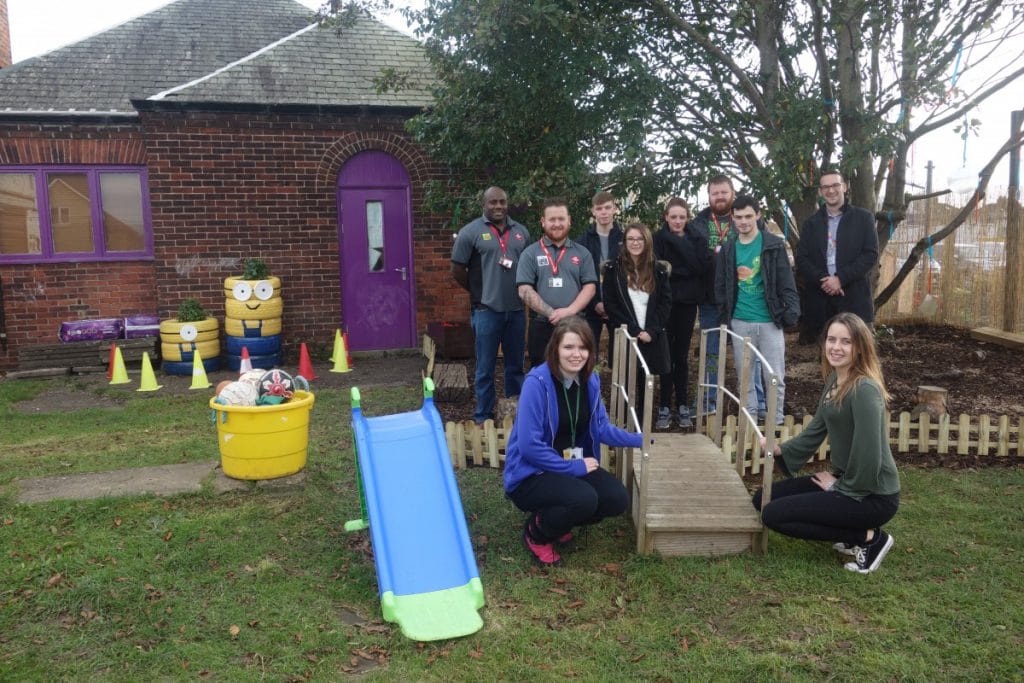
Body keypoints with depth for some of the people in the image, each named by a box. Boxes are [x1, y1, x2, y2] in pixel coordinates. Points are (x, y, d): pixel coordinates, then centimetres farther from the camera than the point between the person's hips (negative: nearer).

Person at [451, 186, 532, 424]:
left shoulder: (521, 232, 8)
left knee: (516, 365, 15)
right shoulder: (471, 232, -5)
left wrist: (521, 292, 6)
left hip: (517, 309, 4)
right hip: (487, 310, -4)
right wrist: (479, 293, 3)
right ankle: (483, 417, 17)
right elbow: (457, 270, -3)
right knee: (485, 368, 5)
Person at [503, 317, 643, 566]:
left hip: (575, 465, 7)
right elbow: (529, 445, -25)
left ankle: (555, 520, 15)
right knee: (584, 498, -31)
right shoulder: (537, 382, -23)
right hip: (530, 474, -7)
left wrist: (640, 440, 6)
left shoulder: (590, 380, -1)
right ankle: (536, 533, 1)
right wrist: (574, 467, -21)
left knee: (618, 499, -11)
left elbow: (602, 428, 12)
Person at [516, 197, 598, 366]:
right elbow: (525, 291, -5)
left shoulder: (582, 253, 10)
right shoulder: (530, 253, 4)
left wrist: (570, 311, -15)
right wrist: (551, 313, -15)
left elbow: (590, 287, 2)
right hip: (541, 326, -1)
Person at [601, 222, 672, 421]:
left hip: (652, 337, 2)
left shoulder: (659, 270, 8)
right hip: (624, 337, -2)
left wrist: (651, 331, -9)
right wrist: (634, 330, -11)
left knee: (645, 385, 6)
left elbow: (666, 303, 5)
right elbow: (610, 304, -4)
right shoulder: (614, 268, 1)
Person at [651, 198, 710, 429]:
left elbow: (703, 266, -11)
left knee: (682, 354, 7)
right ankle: (665, 407, 8)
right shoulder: (658, 238, -1)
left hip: (688, 301, 1)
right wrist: (686, 269, -17)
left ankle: (682, 406, 15)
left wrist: (672, 268, -14)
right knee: (667, 354, 1)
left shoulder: (697, 239, 3)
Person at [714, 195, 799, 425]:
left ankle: (776, 424, 12)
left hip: (769, 321, -3)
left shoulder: (773, 245, -1)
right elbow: (721, 287, 11)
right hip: (740, 323, 3)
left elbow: (786, 282, -3)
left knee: (775, 378, 0)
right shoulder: (728, 249, 7)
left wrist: (792, 311, -11)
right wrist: (725, 317, 6)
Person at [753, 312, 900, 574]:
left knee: (773, 514, -13)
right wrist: (780, 450, -1)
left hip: (873, 495, -9)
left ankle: (869, 537, -2)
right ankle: (855, 536, 12)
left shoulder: (865, 390, -23)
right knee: (763, 499, 8)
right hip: (845, 481, 9)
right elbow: (816, 429, 13)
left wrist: (840, 487, -11)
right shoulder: (834, 380, 6)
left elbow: (868, 455, -25)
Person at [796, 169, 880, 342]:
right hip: (819, 297, 2)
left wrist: (841, 278, -13)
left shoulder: (863, 218, 7)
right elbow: (801, 259, 5)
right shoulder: (811, 223, 14)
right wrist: (822, 280, -11)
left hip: (854, 297, -2)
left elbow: (871, 255, -2)